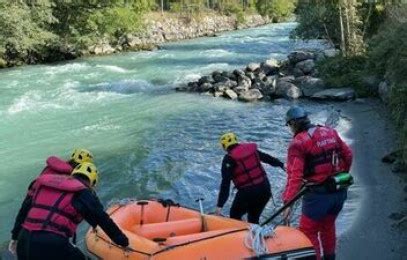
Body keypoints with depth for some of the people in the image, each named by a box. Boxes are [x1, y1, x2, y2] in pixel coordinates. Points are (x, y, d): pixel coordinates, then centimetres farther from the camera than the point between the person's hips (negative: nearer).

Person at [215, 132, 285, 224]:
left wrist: (220, 205, -13)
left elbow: (225, 183, -13)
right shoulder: (251, 149, 8)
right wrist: (281, 165, 41)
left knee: (234, 217, 15)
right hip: (265, 188, 6)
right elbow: (267, 158, 23)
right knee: (253, 218, 22)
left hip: (247, 192, -6)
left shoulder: (229, 159, -8)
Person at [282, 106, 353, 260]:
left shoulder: (298, 142, -14)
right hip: (340, 191, 7)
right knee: (328, 225, 26)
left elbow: (294, 175, -22)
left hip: (318, 194, -7)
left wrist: (288, 202, -25)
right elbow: (348, 155, 11)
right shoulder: (330, 132, 6)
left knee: (308, 231, 9)